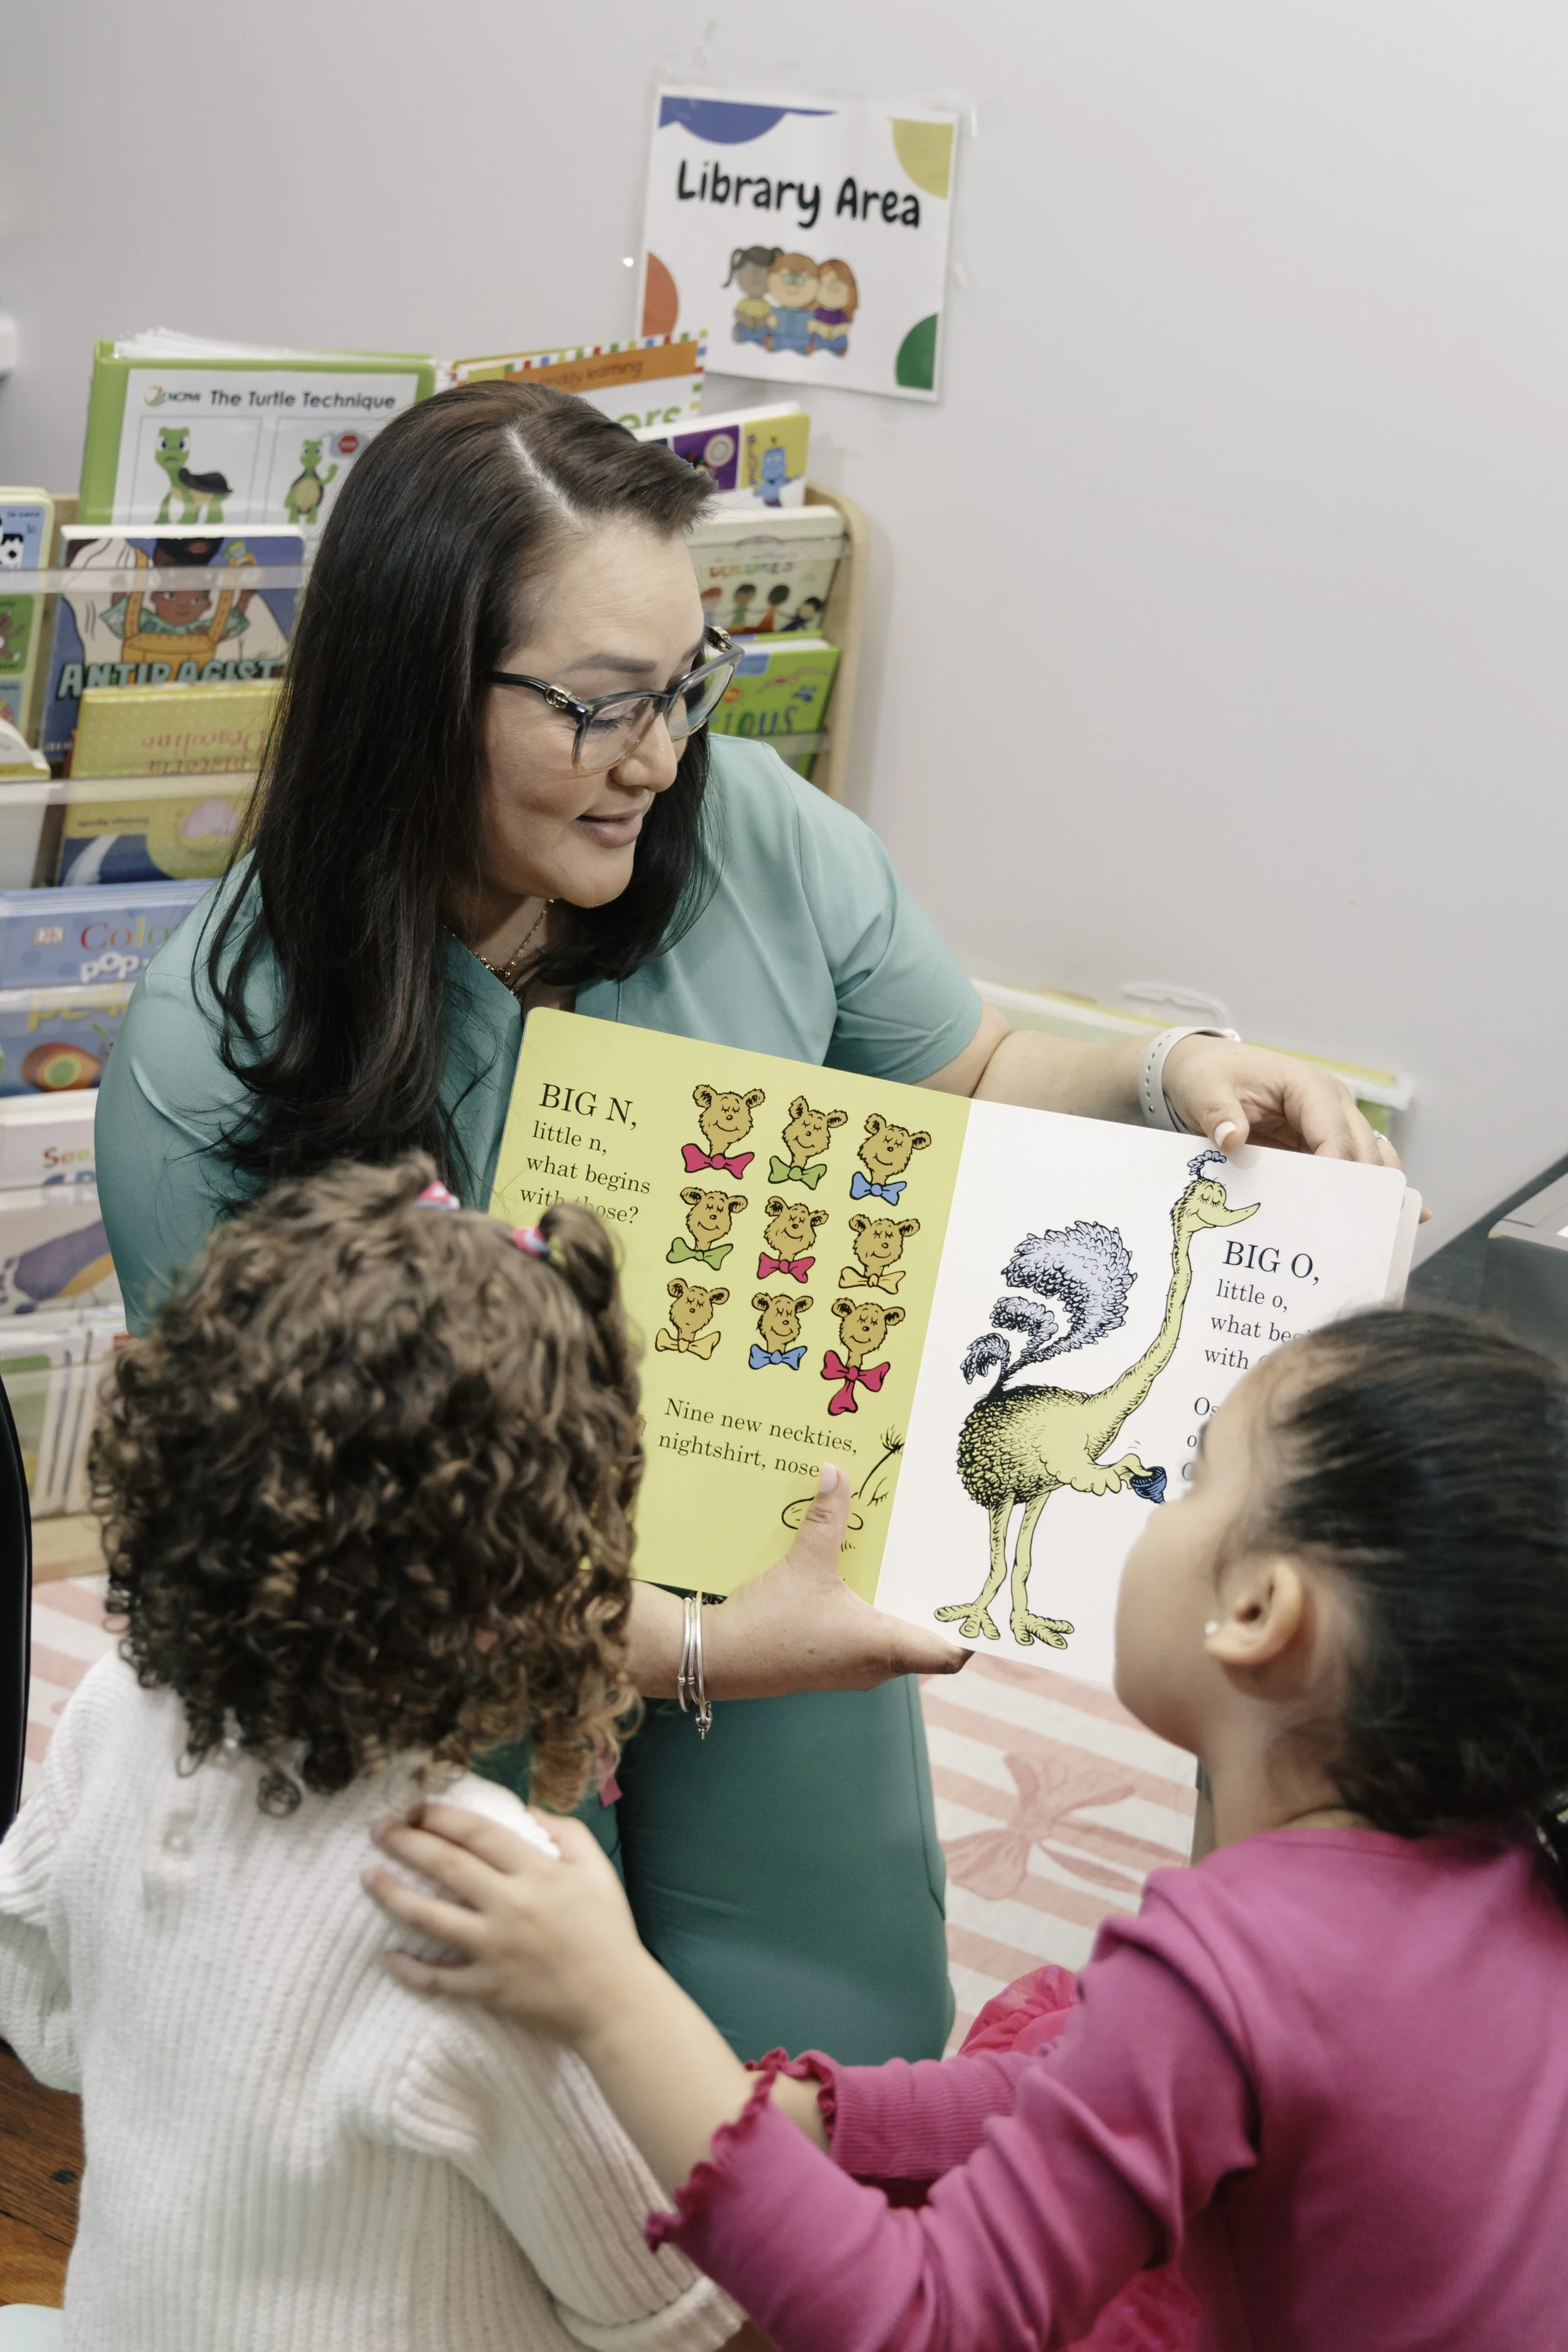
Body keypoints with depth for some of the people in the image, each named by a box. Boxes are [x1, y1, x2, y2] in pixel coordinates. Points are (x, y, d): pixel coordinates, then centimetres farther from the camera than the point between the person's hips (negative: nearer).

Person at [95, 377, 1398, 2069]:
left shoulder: (757, 837, -13)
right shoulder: (211, 1064, -24)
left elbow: (967, 1084, 5)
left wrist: (1168, 1083, -16)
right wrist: (686, 1651, -30)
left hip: (784, 1608, 3)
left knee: (839, 2067, 13)